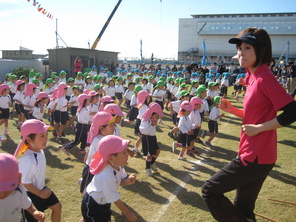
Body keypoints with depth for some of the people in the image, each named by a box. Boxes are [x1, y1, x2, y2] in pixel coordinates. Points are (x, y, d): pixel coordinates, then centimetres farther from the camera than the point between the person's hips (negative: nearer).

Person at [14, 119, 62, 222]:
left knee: (57, 206, 20)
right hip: (31, 194, -8)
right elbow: (25, 182, -28)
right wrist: (40, 194, -16)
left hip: (41, 188, 8)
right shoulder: (28, 160, -37)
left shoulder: (39, 150, -10)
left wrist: (42, 190, 15)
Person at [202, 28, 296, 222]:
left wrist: (258, 128, -20)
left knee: (210, 190, -1)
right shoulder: (254, 77, 11)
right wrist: (232, 110, 6)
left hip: (255, 157, -9)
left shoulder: (264, 78, -17)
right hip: (254, 154, 10)